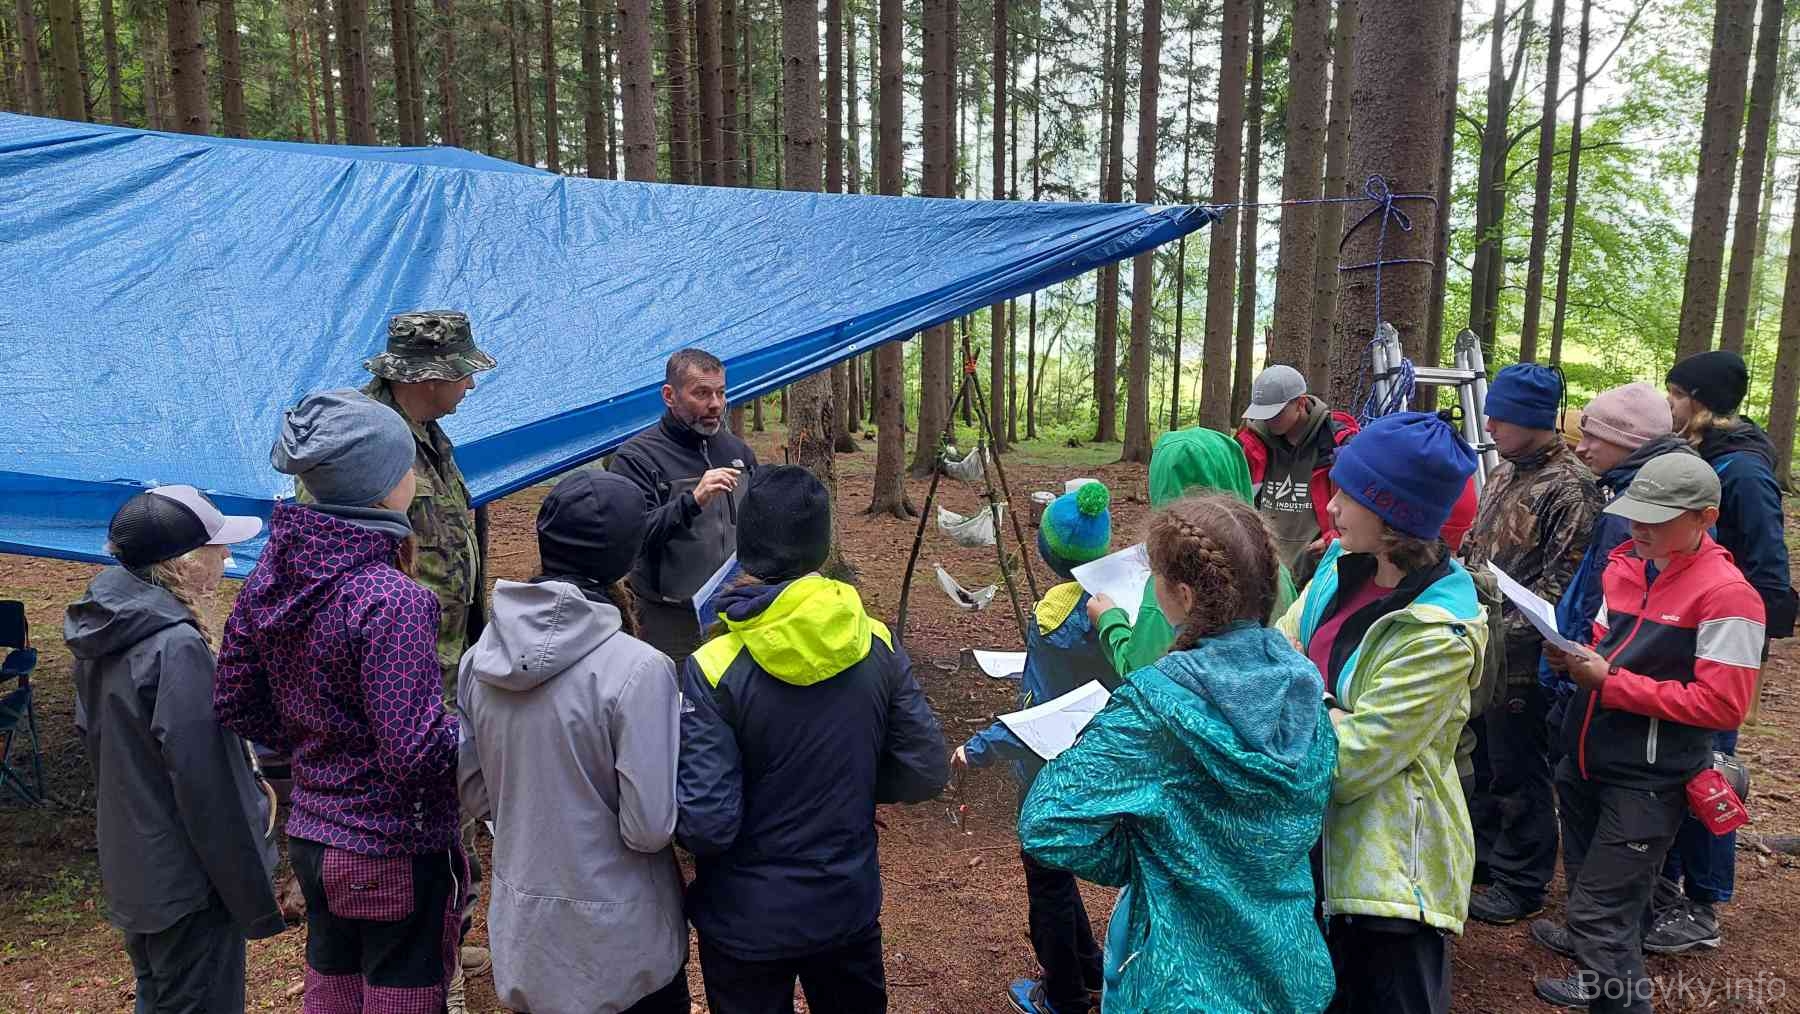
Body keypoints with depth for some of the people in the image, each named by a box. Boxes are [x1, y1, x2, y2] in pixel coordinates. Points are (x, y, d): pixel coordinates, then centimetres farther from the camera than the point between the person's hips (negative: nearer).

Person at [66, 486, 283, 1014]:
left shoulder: (101, 634, 2)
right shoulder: (177, 646, -25)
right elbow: (206, 788, -24)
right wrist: (254, 900, -16)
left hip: (129, 871, 9)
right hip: (187, 885, -9)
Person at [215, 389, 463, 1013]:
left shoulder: (270, 576, -3)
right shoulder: (390, 600, -26)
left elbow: (235, 705, 6)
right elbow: (414, 752, -26)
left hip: (310, 837, 7)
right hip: (395, 851, -7)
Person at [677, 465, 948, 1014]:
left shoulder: (713, 669, -24)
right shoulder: (877, 646, -12)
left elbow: (707, 823, -24)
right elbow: (925, 773, -6)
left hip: (749, 923, -3)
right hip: (851, 906, 3)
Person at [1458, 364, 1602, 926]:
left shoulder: (1570, 486, -17)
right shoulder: (1504, 472, 10)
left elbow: (1564, 580, -20)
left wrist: (1510, 628, -21)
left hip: (1523, 654, -8)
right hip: (1482, 645, 8)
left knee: (1518, 766, 3)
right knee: (1484, 752, 20)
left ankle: (1521, 881, 18)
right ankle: (1486, 847, 38)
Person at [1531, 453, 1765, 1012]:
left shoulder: (1726, 595, -19)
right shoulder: (1626, 563, 5)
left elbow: (1723, 705, -22)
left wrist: (1611, 682, -23)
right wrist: (1575, 654, -5)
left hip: (1647, 780, -8)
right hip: (1588, 757, 8)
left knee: (1602, 907, -2)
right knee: (1584, 878, 25)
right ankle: (1591, 946, 48)